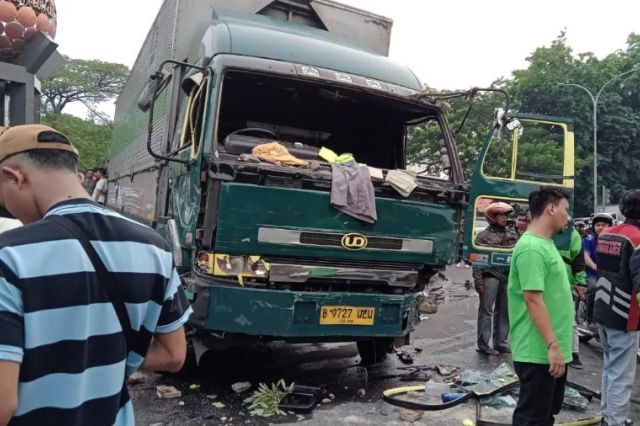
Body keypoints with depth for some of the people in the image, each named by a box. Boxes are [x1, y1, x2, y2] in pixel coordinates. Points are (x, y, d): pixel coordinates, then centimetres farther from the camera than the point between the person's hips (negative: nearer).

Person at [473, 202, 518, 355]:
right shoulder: (483, 236, -1)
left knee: (504, 312, 10)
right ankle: (483, 344, 1)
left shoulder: (512, 234, 15)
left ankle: (501, 343, 20)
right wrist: (478, 281, -13)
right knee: (486, 311, -3)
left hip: (507, 277, 6)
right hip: (490, 276, -6)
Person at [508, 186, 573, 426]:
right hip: (539, 352, -10)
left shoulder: (546, 244, 13)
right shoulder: (531, 248, -20)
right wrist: (552, 345, -23)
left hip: (553, 350, 10)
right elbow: (534, 299, -25)